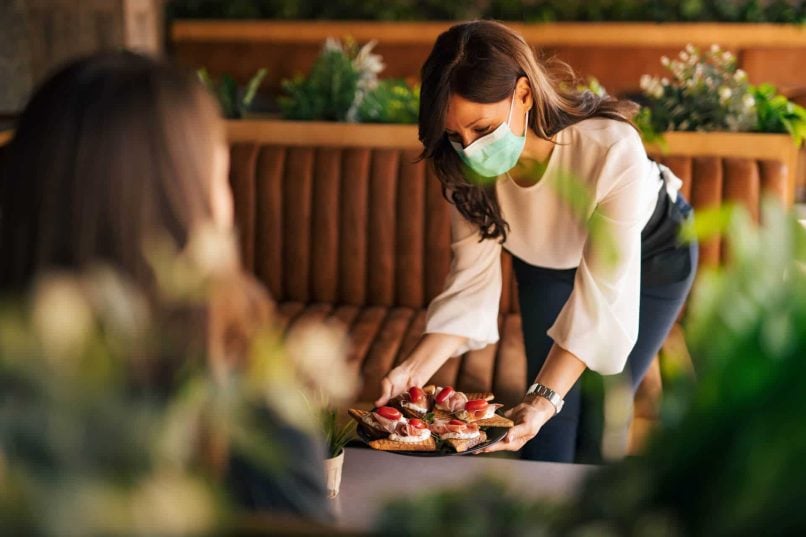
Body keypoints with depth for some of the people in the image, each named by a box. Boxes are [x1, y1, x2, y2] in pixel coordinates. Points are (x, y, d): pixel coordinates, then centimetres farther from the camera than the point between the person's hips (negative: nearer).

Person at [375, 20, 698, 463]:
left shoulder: (612, 150, -42)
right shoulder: (468, 167, -28)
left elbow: (600, 294, -39)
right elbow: (472, 280, -24)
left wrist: (546, 397, -48)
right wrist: (415, 369, -38)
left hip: (650, 255, -3)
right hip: (547, 259, 3)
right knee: (547, 436, -3)